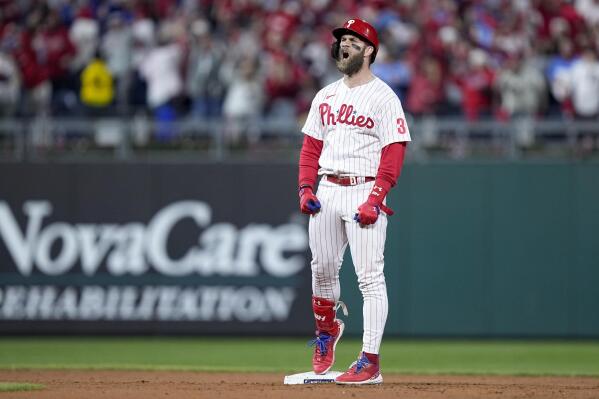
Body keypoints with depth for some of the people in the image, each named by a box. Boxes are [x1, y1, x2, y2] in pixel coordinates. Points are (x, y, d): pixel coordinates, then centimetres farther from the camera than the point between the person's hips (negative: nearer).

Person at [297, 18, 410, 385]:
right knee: (322, 269, 7)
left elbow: (394, 153, -10)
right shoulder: (326, 96, 16)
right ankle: (327, 331, 32)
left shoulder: (383, 97, -4)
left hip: (365, 191, -6)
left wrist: (375, 198, -18)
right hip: (327, 190, 6)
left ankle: (370, 362, -11)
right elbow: (311, 146, 19)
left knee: (370, 277, -9)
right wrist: (306, 188, 5)